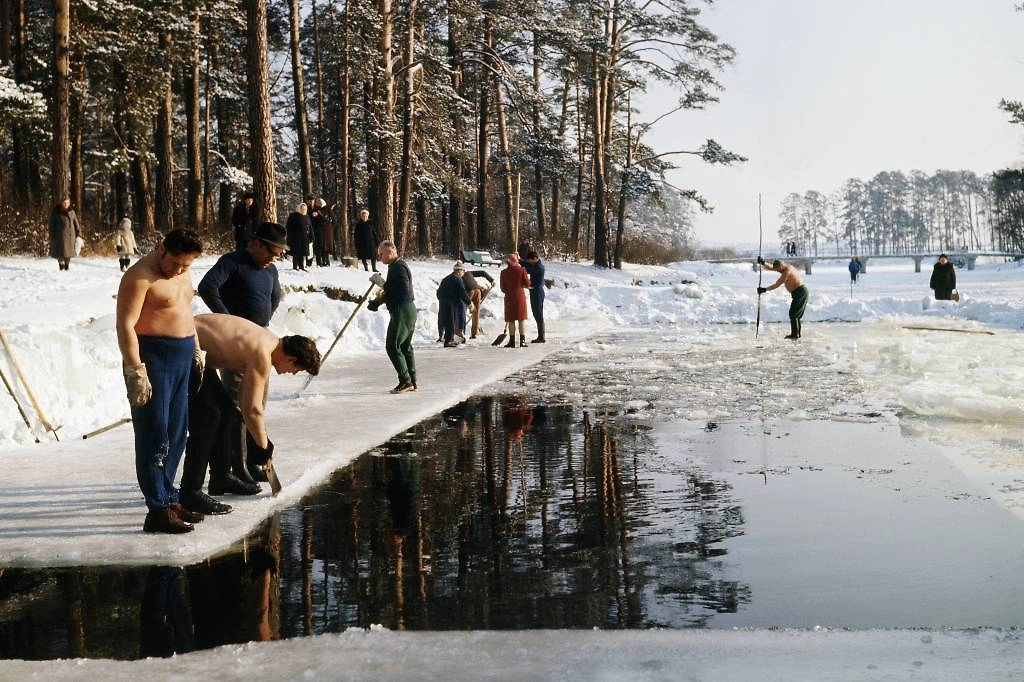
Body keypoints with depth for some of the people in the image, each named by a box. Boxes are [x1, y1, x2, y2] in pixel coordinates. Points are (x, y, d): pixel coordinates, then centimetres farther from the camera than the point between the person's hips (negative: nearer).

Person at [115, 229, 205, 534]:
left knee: (176, 434, 14)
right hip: (153, 357, -9)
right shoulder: (140, 276, -14)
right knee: (155, 436, -7)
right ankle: (158, 509, -4)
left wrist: (196, 351, 22)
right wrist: (136, 372, -23)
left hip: (181, 359, 9)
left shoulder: (182, 272, 13)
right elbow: (125, 325, -19)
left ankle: (168, 497, 24)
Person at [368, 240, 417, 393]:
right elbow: (392, 291, 22)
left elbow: (403, 292, -24)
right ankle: (412, 382, 18)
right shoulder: (396, 266, 18)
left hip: (402, 312, -11)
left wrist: (383, 283, -19)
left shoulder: (398, 267, -16)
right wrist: (377, 302, 11)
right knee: (405, 346, 13)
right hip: (408, 311, 11)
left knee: (393, 346, -9)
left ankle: (405, 381, -8)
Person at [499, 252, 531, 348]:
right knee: (522, 319, 5)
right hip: (520, 296, -1)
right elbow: (527, 284, -4)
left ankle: (512, 341, 5)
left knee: (511, 320, 7)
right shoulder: (521, 270, -6)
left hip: (509, 297, 1)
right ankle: (522, 341, 1)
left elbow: (503, 288, 2)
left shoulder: (503, 273, -2)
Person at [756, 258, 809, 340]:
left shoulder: (787, 272, -21)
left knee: (793, 313, -9)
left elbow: (777, 285, -22)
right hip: (801, 292, 10)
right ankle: (797, 334, 18)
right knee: (795, 314, 14)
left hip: (800, 292, -10)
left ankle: (795, 334, -10)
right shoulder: (784, 267, 9)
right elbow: (769, 268, 11)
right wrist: (762, 263, -7)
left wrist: (765, 289, -21)